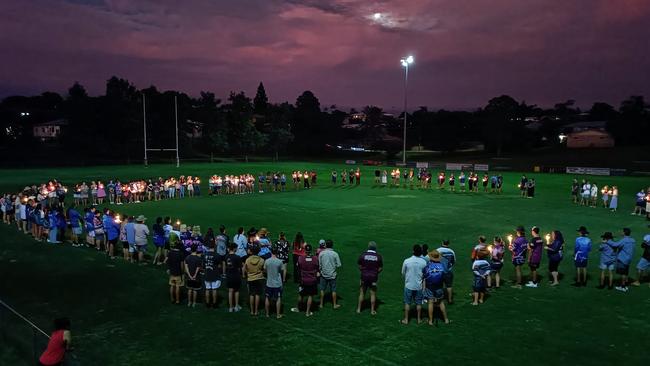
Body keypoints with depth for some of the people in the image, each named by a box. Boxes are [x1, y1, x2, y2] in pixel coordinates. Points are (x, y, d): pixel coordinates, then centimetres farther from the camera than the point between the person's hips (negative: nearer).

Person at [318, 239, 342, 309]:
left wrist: (320, 270, 13)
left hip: (324, 274, 1)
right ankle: (334, 305, 19)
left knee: (322, 290, 13)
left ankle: (321, 304, 21)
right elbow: (339, 265, -9)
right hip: (332, 275, -1)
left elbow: (319, 264, -4)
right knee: (333, 290, 10)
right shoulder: (335, 254, -12)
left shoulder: (321, 253, -8)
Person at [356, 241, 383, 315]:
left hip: (364, 276, 1)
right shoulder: (378, 256, -6)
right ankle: (372, 310, 16)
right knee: (373, 294, 10)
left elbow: (359, 266, -1)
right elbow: (380, 268, -2)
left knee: (362, 293, 12)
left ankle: (359, 309, 19)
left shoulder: (363, 255, -7)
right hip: (373, 277, -1)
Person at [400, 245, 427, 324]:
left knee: (407, 303, 10)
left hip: (409, 285, -1)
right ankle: (419, 319, 23)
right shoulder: (423, 262, -11)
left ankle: (406, 319, 16)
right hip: (419, 286, 1)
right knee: (418, 303, 14)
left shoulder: (406, 261, -15)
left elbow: (403, 273, -2)